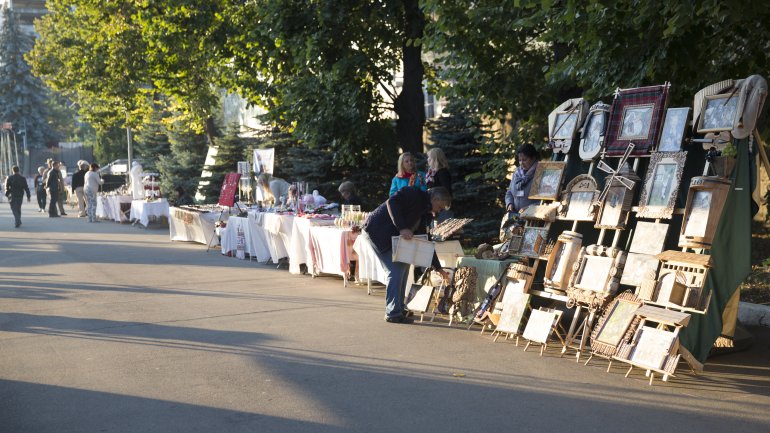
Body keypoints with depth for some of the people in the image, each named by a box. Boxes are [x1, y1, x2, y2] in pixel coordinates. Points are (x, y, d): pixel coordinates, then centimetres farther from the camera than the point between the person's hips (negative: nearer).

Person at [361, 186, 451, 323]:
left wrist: (438, 268, 18)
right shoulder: (414, 194, -10)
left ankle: (399, 308, 22)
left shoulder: (425, 213, 16)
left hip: (390, 237, 10)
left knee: (403, 266, 12)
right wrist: (402, 228, -30)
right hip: (376, 231, -10)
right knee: (396, 269, -12)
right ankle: (393, 314, -7)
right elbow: (392, 202, -25)